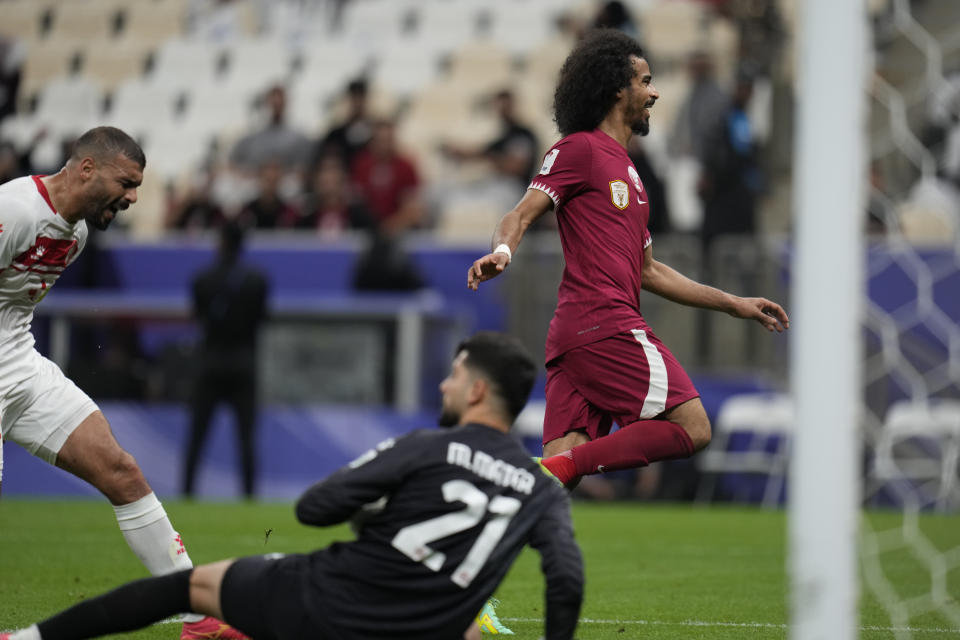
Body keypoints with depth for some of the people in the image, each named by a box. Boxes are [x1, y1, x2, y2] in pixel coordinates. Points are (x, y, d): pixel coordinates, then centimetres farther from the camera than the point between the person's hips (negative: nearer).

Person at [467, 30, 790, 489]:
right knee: (692, 427, -13)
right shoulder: (580, 149, 0)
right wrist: (502, 251, -32)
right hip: (604, 326, -9)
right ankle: (561, 466, -22)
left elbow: (649, 271, 33)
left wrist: (734, 305, 33)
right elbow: (520, 216, -9)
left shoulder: (626, 171, 29)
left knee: (565, 462, -5)